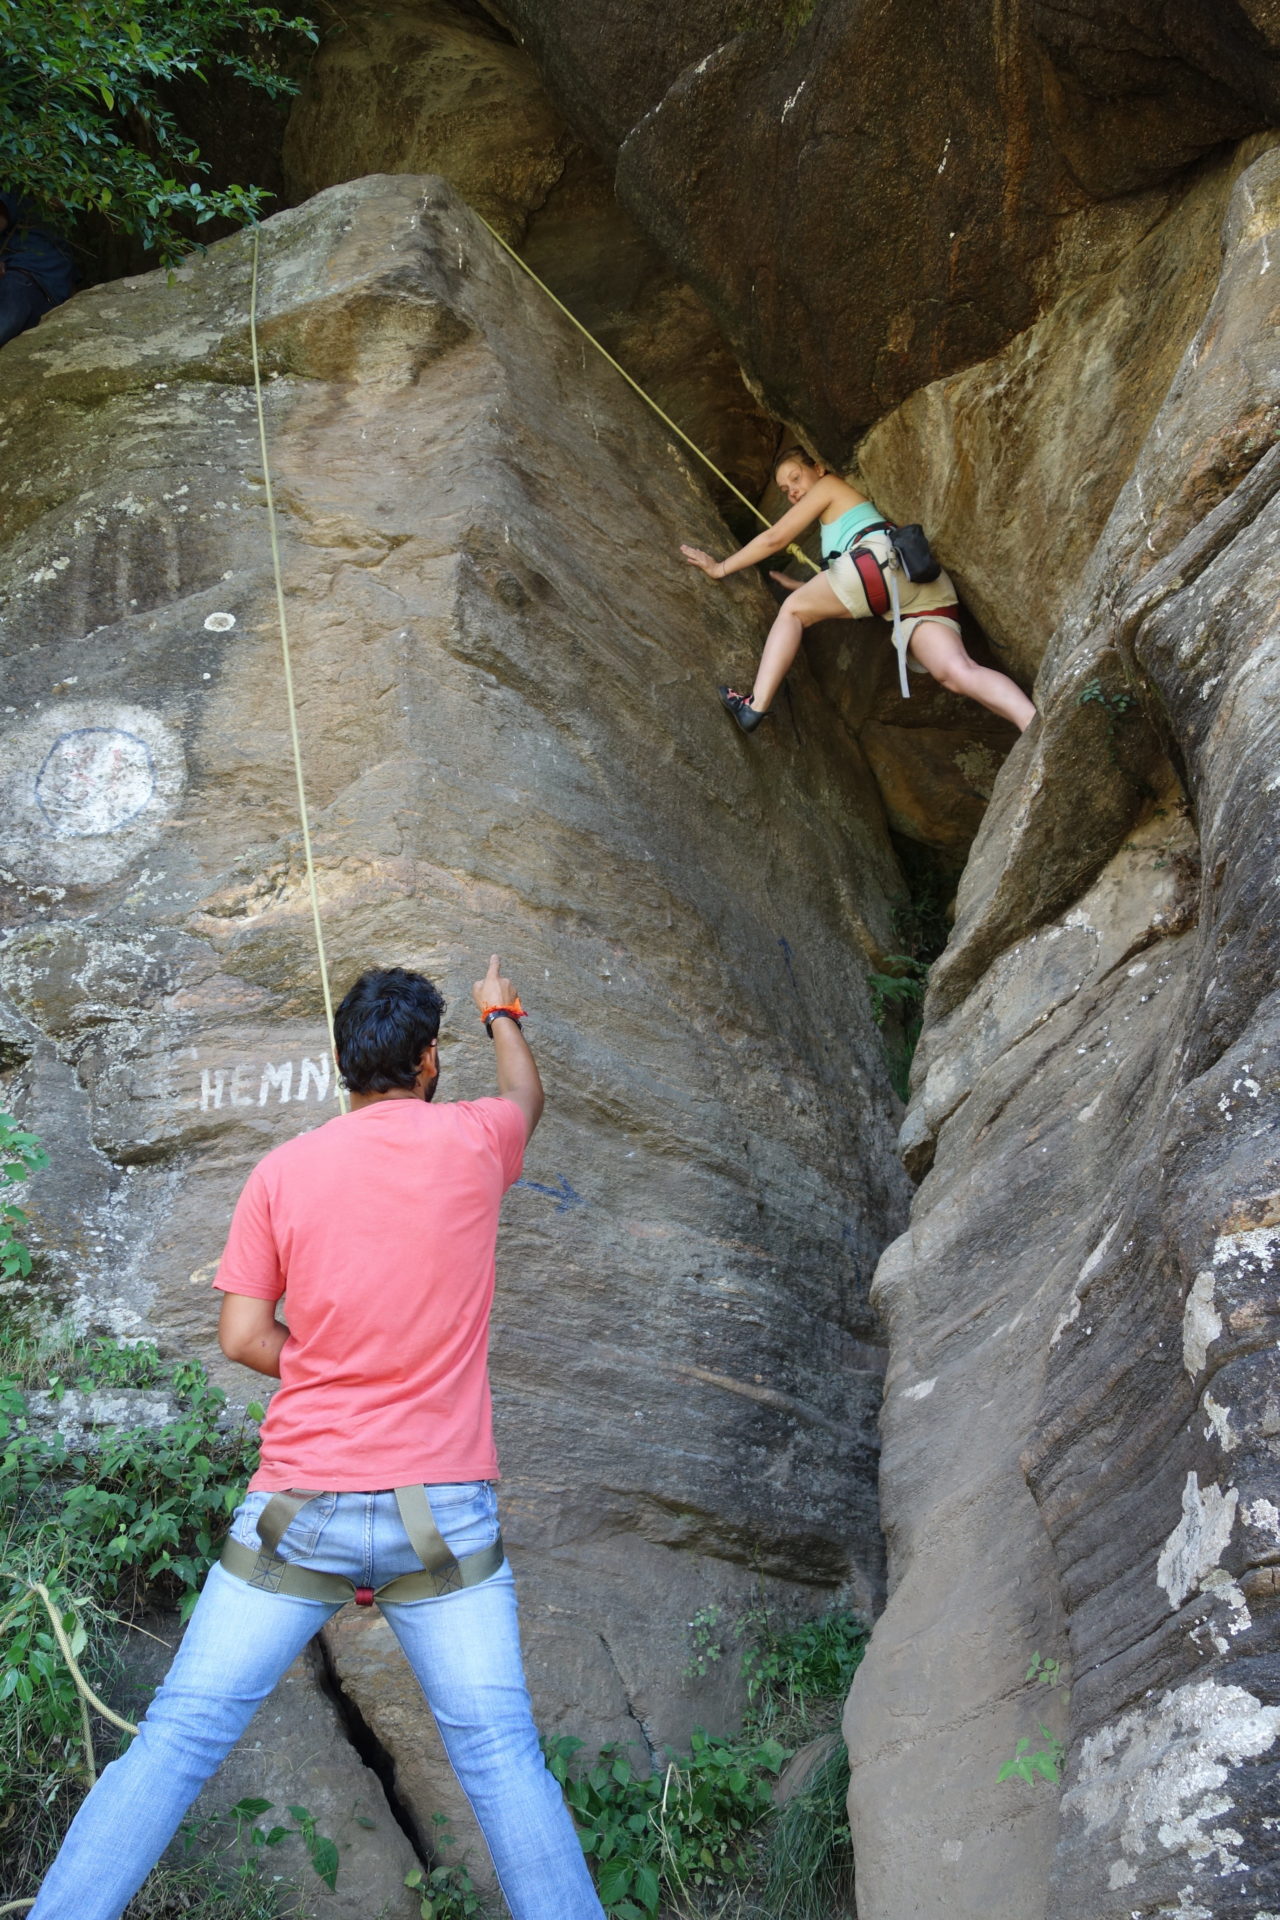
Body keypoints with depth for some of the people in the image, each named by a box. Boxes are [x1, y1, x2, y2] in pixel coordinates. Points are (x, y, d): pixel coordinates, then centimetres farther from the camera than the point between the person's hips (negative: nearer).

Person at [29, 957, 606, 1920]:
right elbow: (529, 1095, 24)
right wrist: (502, 1015, 43)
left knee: (178, 1739, 7)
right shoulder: (471, 1141, 0)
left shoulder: (281, 1171, 0)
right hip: (444, 1510, -1)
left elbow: (242, 1337, 1)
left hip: (301, 1505, 1)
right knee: (502, 1754, 5)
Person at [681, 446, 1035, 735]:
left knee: (793, 610, 10)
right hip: (928, 592, 8)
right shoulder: (845, 512, 44)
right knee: (957, 671, -17)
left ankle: (756, 706, -11)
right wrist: (798, 586, 53)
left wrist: (721, 568, 26)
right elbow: (837, 596, 43)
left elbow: (775, 539, 18)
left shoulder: (830, 485, 21)